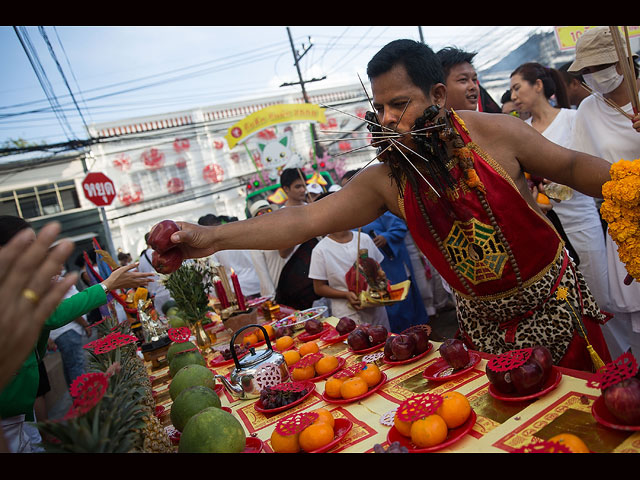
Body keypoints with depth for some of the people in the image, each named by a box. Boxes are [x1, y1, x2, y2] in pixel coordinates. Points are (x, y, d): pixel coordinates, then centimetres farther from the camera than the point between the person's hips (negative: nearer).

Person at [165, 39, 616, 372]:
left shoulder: (494, 133, -18)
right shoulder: (385, 180, -16)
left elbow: (571, 165, -4)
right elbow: (306, 218, -23)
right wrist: (214, 236, -33)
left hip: (555, 302, -1)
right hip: (481, 321, 1)